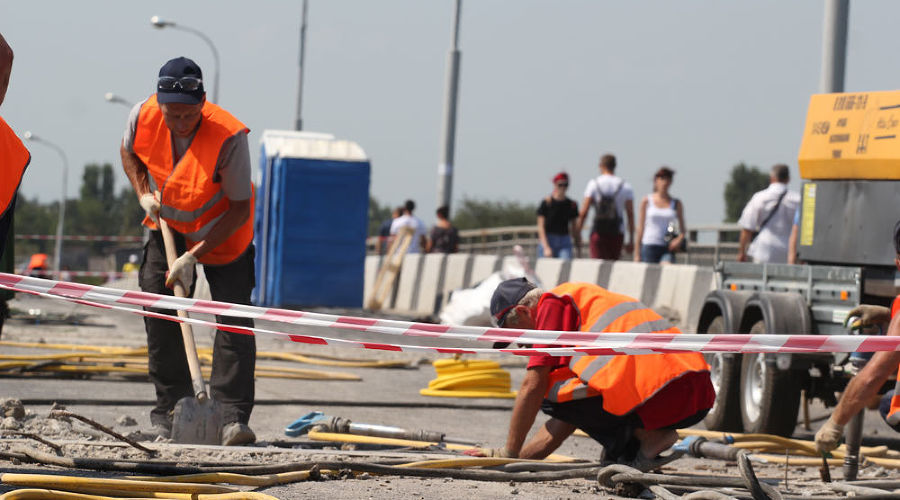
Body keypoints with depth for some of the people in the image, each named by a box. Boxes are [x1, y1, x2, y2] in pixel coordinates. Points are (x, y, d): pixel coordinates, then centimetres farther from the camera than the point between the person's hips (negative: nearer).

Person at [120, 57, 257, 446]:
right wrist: (143, 193, -11)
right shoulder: (143, 116, -21)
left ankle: (231, 416, -16)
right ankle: (170, 412, 7)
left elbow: (240, 209, -26)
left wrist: (194, 255, -30)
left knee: (234, 318, -15)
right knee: (159, 312, -1)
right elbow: (129, 152, 6)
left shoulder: (229, 137, -34)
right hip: (167, 224, 4)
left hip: (222, 231, -4)